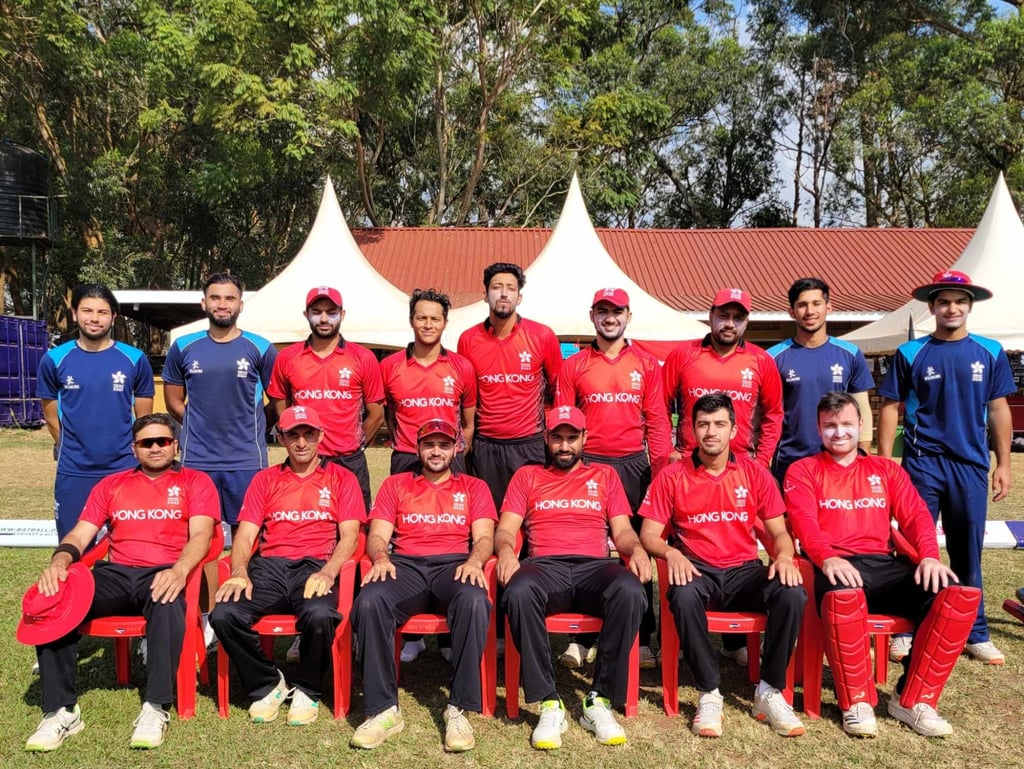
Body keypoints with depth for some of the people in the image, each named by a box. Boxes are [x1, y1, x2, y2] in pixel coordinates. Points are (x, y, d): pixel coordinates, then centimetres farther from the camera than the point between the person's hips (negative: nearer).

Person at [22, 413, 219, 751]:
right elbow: (79, 535, 12)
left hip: (164, 573, -4)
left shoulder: (195, 482, 10)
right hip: (115, 574, 4)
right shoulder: (111, 485, 21)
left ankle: (155, 708, -28)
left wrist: (179, 570, -26)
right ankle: (61, 710, -16)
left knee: (168, 604, -38)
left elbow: (200, 535, -5)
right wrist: (59, 561, -12)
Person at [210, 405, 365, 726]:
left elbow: (349, 537, 2)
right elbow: (245, 534, 10)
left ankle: (306, 690, -5)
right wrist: (239, 573, -11)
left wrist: (328, 573, -17)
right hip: (268, 567, 3)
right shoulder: (265, 480, 20)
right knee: (223, 615, -26)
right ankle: (267, 685, 0)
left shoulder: (341, 478, 13)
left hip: (315, 567, -2)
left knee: (319, 615, -36)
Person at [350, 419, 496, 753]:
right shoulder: (395, 484, 22)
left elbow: (484, 537, 7)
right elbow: (377, 535, 11)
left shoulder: (474, 487, 20)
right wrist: (381, 558, -13)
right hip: (405, 565, 1)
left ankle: (459, 708, -26)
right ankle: (383, 709, -24)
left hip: (454, 565, -1)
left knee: (474, 601, -37)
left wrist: (474, 561, -17)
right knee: (368, 601, -33)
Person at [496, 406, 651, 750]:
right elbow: (505, 529, 10)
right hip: (544, 566, 0)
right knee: (519, 592, -38)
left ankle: (600, 701, -21)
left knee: (630, 591, -35)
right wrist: (506, 550, -14)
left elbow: (622, 530, 15)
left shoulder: (605, 475, 22)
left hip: (595, 566, 1)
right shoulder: (527, 475, 20)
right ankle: (549, 704, -25)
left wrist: (637, 549, -9)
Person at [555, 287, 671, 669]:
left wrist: (661, 471, -2)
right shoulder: (573, 365, 6)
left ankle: (642, 639, 14)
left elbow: (657, 421, 5)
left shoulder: (647, 364, 7)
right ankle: (580, 638, 10)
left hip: (633, 464, 1)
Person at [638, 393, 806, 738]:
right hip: (697, 569, -2)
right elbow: (649, 535, -1)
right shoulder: (672, 476, 1)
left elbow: (778, 532, 7)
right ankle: (709, 693, -19)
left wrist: (784, 557, -16)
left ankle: (769, 692, -10)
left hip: (744, 570, 2)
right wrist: (671, 553, -23)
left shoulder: (755, 473, 6)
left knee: (792, 593, -28)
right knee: (684, 596, -37)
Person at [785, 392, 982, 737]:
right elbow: (804, 522, -6)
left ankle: (912, 700, -9)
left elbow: (915, 514, 9)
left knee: (960, 594, -21)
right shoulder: (803, 471, 10)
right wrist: (827, 558, -26)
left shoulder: (886, 469, 22)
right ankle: (857, 702, -16)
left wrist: (929, 555, -12)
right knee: (843, 596, -41)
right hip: (837, 567, -4)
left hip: (885, 565, 4)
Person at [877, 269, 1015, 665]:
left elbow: (998, 410, 8)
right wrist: (884, 464, -5)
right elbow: (890, 408, -1)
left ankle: (974, 633, 23)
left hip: (971, 466, 2)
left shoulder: (990, 352, 4)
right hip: (922, 464, -2)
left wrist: (1003, 464, 4)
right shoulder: (910, 353, -2)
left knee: (967, 551, 11)